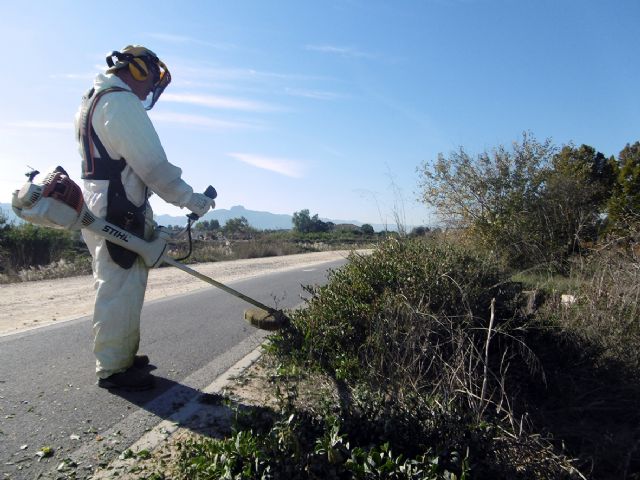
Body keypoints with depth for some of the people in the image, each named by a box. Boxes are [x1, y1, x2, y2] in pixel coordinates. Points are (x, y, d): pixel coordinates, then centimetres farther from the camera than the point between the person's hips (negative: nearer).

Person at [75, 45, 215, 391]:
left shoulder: (91, 100, 20)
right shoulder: (121, 102, -13)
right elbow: (153, 165, -19)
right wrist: (192, 200, -11)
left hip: (102, 211, 11)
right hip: (120, 216, -11)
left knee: (118, 290, 16)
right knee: (120, 292, -4)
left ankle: (121, 356, 27)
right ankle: (112, 369, 6)